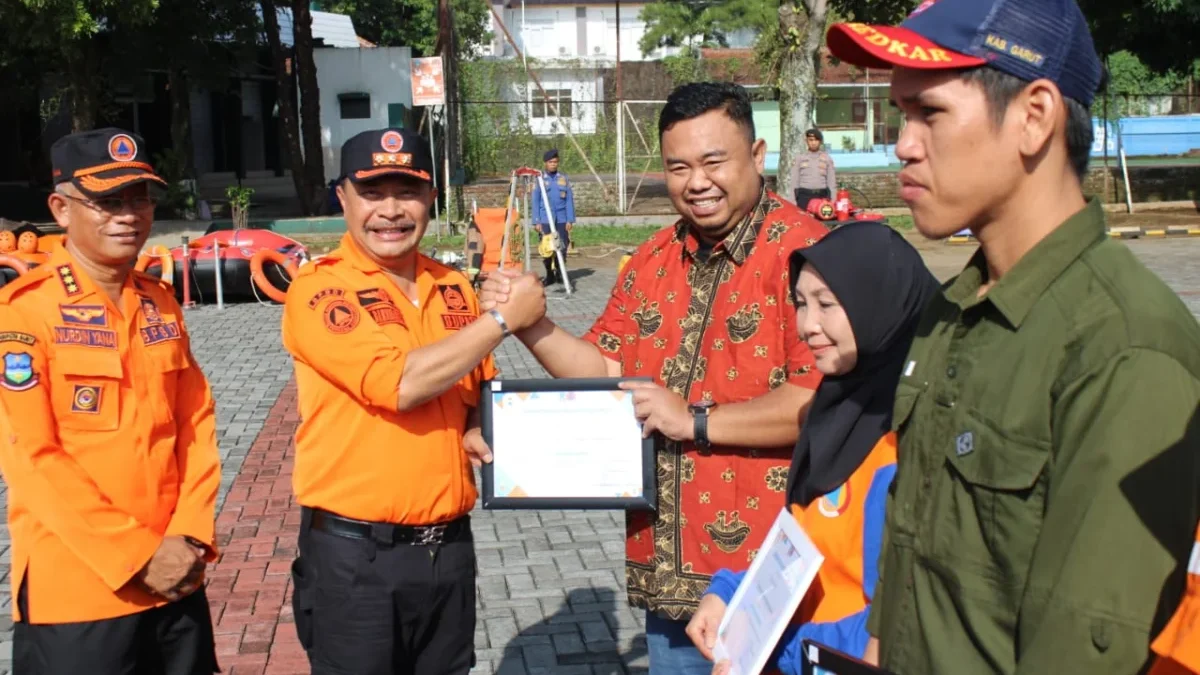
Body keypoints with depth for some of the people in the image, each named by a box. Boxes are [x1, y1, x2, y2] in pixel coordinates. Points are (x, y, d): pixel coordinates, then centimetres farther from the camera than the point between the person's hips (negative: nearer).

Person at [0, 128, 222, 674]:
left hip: (176, 580, 6)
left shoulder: (161, 303, 9)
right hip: (74, 593, -5)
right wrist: (138, 557, -14)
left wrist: (190, 537, -5)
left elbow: (196, 426, 8)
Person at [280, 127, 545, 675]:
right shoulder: (318, 289, -12)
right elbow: (399, 383, -24)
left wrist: (481, 430, -3)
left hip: (450, 545, 6)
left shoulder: (454, 288, 6)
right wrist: (504, 318, -17)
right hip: (354, 552, -5)